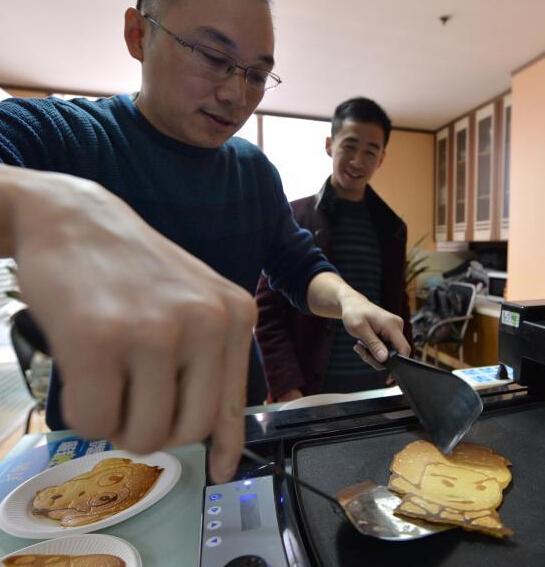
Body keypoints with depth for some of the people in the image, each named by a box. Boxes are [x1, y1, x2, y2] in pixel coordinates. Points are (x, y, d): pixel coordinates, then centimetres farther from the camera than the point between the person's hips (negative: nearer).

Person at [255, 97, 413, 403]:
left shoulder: (393, 228, 7)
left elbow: (398, 308, 13)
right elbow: (269, 314, -9)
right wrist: (288, 390, -15)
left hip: (377, 389, 4)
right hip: (308, 392, -4)